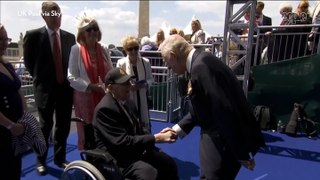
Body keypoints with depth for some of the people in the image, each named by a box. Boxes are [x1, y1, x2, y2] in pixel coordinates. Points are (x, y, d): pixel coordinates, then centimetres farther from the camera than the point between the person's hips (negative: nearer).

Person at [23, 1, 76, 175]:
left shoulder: (69, 37, 4)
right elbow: (28, 61, 3)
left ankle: (60, 158, 30)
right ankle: (41, 161, 30)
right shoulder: (33, 35, -5)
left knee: (63, 125, 11)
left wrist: (67, 78, 3)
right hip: (45, 87, -3)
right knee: (45, 126, 9)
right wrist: (39, 79, 5)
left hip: (65, 86, 3)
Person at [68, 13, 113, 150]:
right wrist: (91, 86, -18)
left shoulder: (103, 49, 3)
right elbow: (72, 78, -9)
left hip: (104, 97, 3)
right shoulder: (76, 49, -7)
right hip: (85, 97, -3)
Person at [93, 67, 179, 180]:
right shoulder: (105, 108, -21)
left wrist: (158, 135, -8)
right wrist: (156, 138, -26)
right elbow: (123, 142, -26)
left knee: (169, 163, -4)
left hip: (136, 150, 8)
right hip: (117, 157, -8)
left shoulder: (128, 102, 6)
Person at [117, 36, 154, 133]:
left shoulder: (146, 62, -6)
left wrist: (145, 84, -17)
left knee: (145, 122, 15)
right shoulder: (121, 63, -10)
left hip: (142, 98, 2)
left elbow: (151, 78, 3)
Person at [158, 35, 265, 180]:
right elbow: (199, 109, 13)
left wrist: (242, 153, -20)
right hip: (218, 135, 10)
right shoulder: (199, 62, 6)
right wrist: (178, 129, 10)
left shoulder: (201, 66, -26)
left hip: (226, 139, -10)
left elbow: (225, 111, -27)